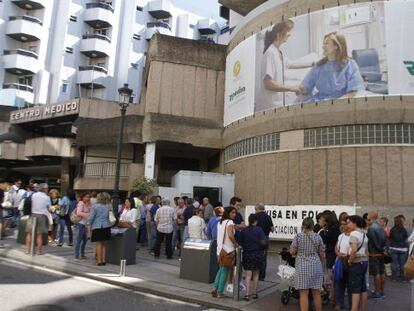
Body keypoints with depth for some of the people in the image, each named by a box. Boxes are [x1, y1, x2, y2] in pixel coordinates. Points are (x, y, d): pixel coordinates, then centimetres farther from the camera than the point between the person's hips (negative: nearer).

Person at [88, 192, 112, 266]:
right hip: (106, 227, 4)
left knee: (99, 244, 2)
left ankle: (99, 261, 3)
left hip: (97, 227, -4)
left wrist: (89, 224, 8)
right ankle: (103, 260, 15)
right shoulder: (108, 207, 5)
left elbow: (91, 217, -7)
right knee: (103, 244, 12)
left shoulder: (95, 206, -8)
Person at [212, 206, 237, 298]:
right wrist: (236, 244, -15)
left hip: (220, 249, 7)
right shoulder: (230, 222, -13)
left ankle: (215, 288, 13)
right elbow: (230, 235, -28)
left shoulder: (220, 222, 11)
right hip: (228, 250, -7)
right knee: (225, 271, 4)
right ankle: (220, 292, 10)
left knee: (221, 270, 20)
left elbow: (219, 236, 12)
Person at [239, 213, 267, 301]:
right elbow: (264, 242, -14)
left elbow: (240, 242, 1)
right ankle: (254, 293, 20)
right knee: (256, 274, 14)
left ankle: (247, 294, -5)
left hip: (247, 254, 1)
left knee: (248, 275, 3)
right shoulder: (259, 230, -9)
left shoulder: (243, 230, -3)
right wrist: (262, 248, 6)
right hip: (257, 254, -1)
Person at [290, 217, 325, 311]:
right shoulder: (318, 237, 3)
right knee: (316, 293, 11)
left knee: (303, 294, 0)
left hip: (302, 267, -2)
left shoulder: (298, 236, -2)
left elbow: (292, 251, -2)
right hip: (316, 266, 2)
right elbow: (322, 254, 6)